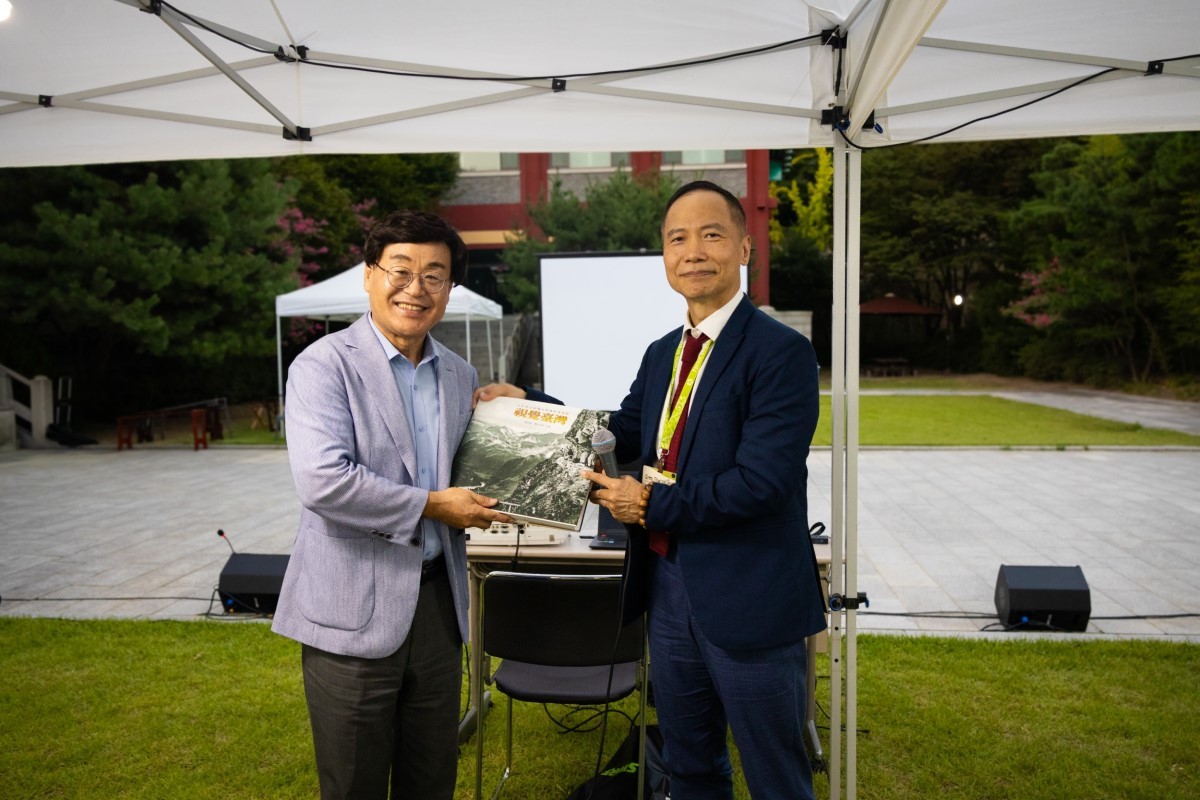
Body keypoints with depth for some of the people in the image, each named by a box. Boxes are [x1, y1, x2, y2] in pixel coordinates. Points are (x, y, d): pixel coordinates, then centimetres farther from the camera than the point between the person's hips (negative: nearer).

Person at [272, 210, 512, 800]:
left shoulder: (461, 376, 10)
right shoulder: (324, 365, -11)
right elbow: (322, 481, -23)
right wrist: (430, 506, -17)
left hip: (437, 599, 6)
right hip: (355, 608, -5)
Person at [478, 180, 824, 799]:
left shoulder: (782, 352, -15)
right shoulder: (661, 354, 10)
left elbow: (760, 481, -23)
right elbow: (621, 438, 14)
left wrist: (651, 505, -15)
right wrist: (526, 404, 6)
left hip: (748, 601, -7)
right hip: (668, 586, 7)